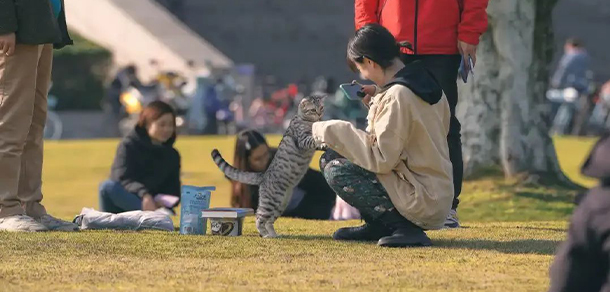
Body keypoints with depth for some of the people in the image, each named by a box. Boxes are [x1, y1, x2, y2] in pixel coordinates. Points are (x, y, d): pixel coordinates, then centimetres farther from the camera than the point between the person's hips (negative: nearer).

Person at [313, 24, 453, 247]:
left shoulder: (398, 96, -21)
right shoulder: (425, 83, 7)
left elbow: (381, 159, -22)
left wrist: (332, 132, -15)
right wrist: (376, 101, 14)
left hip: (423, 202, -9)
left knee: (336, 171, -15)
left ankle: (403, 226, -10)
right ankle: (377, 226, 11)